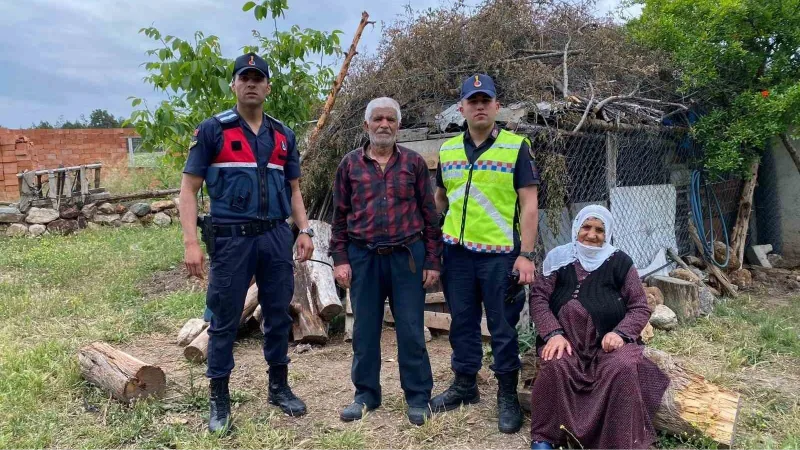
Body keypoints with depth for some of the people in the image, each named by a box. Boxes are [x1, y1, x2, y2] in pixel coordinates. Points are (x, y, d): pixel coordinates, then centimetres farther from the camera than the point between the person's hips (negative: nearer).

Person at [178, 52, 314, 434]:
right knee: (224, 321, 4)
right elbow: (189, 189, -3)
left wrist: (304, 230, 4)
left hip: (277, 236, 4)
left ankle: (279, 387, 29)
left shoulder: (283, 135, 12)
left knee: (279, 315, 12)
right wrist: (191, 242, -13)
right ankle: (219, 399, 19)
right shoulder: (212, 130, -1)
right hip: (231, 238, -4)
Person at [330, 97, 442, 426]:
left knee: (411, 329, 4)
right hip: (363, 257, 1)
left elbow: (429, 214, 3)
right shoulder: (350, 164, 6)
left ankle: (418, 397, 17)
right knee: (364, 329, 9)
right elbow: (340, 215, 7)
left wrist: (433, 260, -1)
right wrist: (340, 258, 0)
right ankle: (366, 394, 24)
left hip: (407, 256, -1)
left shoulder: (414, 162, 3)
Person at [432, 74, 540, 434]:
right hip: (456, 252, 4)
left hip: (500, 253, -4)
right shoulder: (447, 150, 8)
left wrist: (526, 255, -12)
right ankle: (464, 385, 31)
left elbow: (529, 205, -6)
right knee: (462, 323, 14)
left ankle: (508, 395, 21)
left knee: (503, 327, 6)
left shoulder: (517, 147, -4)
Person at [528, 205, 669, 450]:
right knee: (556, 366, -31)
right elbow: (538, 298, 1)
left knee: (623, 368, -32)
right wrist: (554, 333, -15)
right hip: (567, 339, 0)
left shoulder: (620, 262, 5)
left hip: (609, 341, 0)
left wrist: (620, 332, -15)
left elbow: (640, 307, 5)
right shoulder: (559, 257, 6)